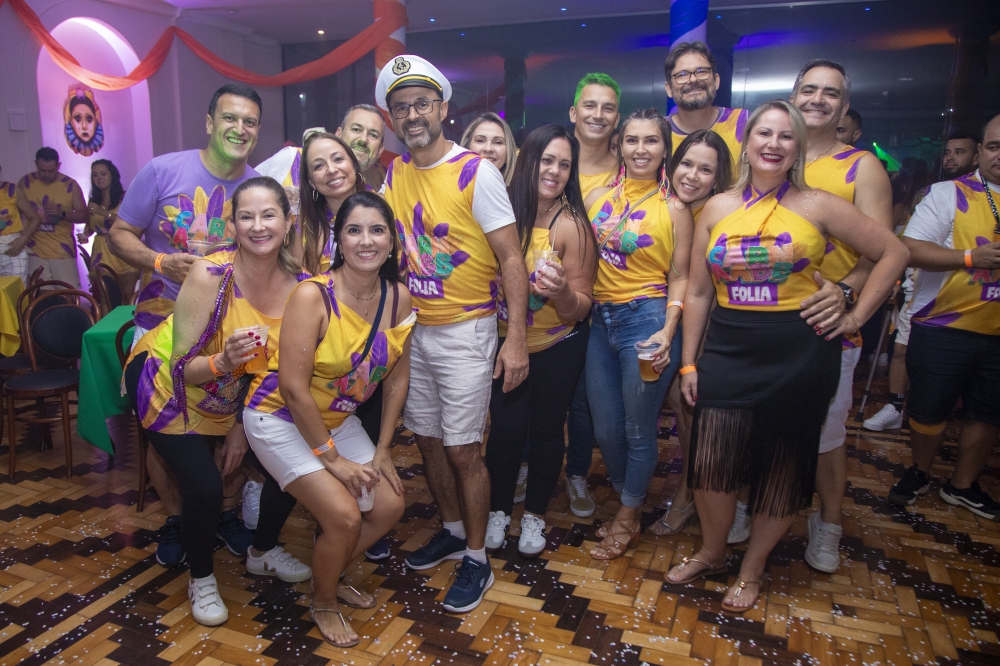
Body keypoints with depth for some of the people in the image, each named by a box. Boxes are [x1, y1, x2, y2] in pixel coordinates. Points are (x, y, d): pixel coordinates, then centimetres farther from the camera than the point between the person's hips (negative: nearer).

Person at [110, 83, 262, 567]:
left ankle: (227, 511, 29)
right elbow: (119, 233, -3)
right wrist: (161, 263, -21)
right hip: (162, 326, -1)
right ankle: (174, 519, 30)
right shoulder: (163, 171, -9)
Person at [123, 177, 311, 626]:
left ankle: (263, 552, 29)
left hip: (236, 400, 5)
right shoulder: (211, 275, -30)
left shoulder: (298, 284, -16)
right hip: (168, 388, -4)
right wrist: (222, 362, -46)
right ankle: (201, 580, 17)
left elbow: (280, 364, -5)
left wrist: (242, 428, -5)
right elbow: (183, 369, -25)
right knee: (204, 489, -15)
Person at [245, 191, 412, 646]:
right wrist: (332, 458, -17)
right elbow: (293, 388, -25)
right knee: (344, 517, -15)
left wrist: (382, 449, 0)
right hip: (281, 419, -6)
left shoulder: (399, 300, -9)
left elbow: (397, 376, 0)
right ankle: (323, 603, 17)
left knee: (390, 506, 4)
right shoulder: (313, 295, -26)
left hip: (338, 420, 6)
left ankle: (331, 576, 32)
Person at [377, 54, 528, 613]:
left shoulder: (476, 172, -12)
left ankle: (478, 560, 19)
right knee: (428, 438, 15)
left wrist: (516, 337, -18)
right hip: (412, 327, 6)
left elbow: (511, 258, -13)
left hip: (465, 331, -6)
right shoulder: (395, 174, 6)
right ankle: (453, 531, 36)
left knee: (463, 450, 0)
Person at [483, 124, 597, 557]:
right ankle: (498, 511, 27)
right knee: (505, 427, 3)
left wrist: (561, 290, -37)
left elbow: (578, 310, -16)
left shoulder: (571, 225, -17)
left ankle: (534, 514, 32)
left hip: (558, 347, -1)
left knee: (546, 428, 10)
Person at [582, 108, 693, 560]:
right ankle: (627, 499, 40)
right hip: (601, 320, 4)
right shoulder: (598, 198, 8)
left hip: (647, 320, -4)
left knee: (638, 430, 7)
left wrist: (667, 332, -15)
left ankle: (628, 519, 30)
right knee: (605, 429, 13)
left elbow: (679, 276, -4)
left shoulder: (673, 208, -2)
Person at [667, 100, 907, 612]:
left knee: (782, 470, 9)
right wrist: (688, 362, 6)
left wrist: (856, 316, 0)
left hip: (799, 354, -1)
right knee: (710, 463, -3)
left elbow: (893, 252, 6)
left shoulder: (817, 206, -1)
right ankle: (711, 553, 27)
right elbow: (698, 292, 8)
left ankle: (752, 569, 32)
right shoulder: (717, 209, 6)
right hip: (728, 352, 2)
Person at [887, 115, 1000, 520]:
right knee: (930, 410, 8)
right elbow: (911, 248, -15)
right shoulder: (950, 194, -4)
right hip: (944, 327, -4)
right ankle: (919, 473, 31)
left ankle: (962, 485, 32)